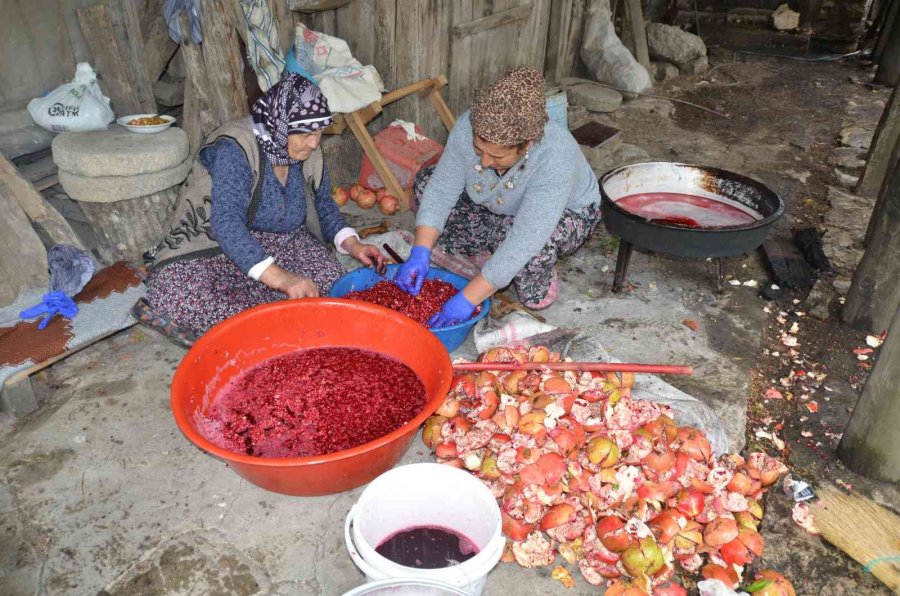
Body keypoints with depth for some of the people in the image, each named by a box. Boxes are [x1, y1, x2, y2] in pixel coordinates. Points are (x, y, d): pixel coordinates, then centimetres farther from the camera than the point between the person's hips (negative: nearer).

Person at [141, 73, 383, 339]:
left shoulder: (308, 153, -4)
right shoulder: (235, 149, -24)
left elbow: (323, 204, 13)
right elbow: (227, 225, -35)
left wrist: (351, 243, -6)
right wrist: (279, 277, -47)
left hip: (281, 244, 5)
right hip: (216, 245, -4)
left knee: (330, 278, -24)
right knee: (170, 291, -33)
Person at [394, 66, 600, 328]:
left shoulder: (555, 158, -41)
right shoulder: (469, 127, -29)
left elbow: (524, 241, -43)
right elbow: (442, 190, -21)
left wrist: (468, 299, -43)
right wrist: (420, 253, -32)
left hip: (565, 213, -5)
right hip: (496, 208, 5)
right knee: (426, 183, -12)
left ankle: (541, 279, -4)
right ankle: (485, 253, -1)